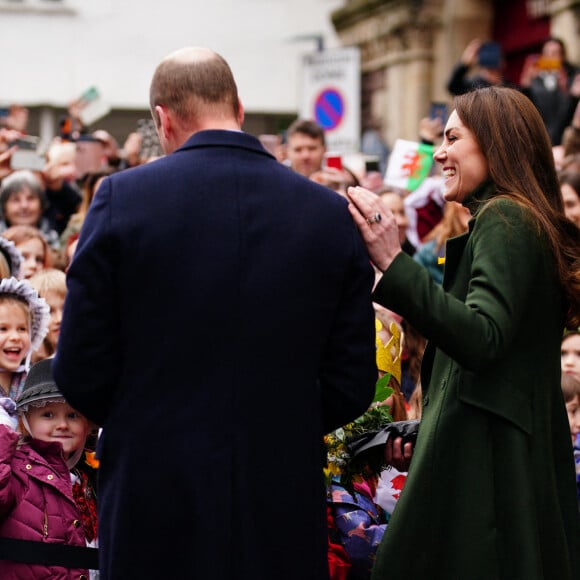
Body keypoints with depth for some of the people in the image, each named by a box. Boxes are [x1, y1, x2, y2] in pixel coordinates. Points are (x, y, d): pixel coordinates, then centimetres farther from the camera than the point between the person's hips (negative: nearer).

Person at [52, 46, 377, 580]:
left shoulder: (122, 197, -8)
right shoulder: (333, 214, -2)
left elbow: (80, 374, -5)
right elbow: (353, 385, 1)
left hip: (155, 500, -1)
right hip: (283, 502, 2)